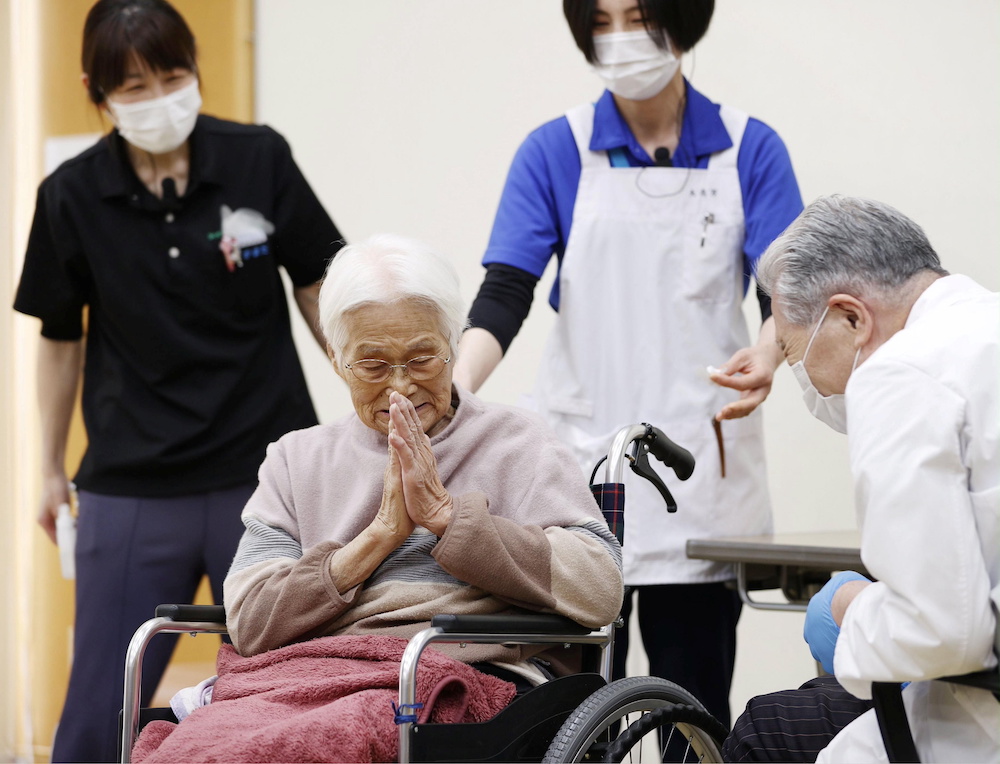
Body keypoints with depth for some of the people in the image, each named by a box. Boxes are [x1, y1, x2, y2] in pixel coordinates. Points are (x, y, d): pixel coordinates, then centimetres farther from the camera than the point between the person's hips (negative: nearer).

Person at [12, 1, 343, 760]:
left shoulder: (260, 160, -4)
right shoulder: (72, 197, -2)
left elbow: (319, 292, 6)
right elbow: (61, 338, 8)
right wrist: (51, 468, 13)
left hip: (263, 470, 0)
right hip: (131, 489, 0)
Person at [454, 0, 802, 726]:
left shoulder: (749, 151, 3)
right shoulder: (555, 152, 3)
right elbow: (504, 295, -5)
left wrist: (766, 357, -28)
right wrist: (455, 389, -24)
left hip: (701, 469, 0)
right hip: (579, 457, 0)